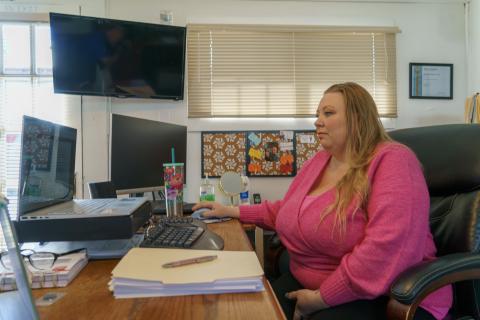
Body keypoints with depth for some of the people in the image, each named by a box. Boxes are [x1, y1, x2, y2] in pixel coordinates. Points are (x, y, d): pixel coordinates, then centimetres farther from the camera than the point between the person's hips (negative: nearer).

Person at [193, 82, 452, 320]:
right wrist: (233, 211, 17)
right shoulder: (318, 161, 10)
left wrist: (322, 298, -21)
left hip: (381, 298, -6)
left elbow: (389, 247, -27)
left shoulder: (392, 161, -15)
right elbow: (288, 211, 24)